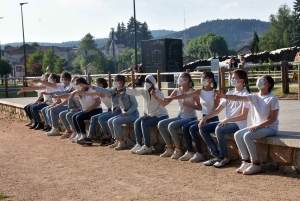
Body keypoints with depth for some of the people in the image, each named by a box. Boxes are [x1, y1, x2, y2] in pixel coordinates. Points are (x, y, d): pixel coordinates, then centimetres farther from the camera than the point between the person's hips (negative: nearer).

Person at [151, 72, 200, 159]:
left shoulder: (192, 91, -10)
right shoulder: (177, 91, 5)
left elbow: (200, 107, -11)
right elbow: (164, 103, 2)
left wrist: (189, 104, -24)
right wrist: (155, 97, -12)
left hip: (190, 118, -7)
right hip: (180, 116, 7)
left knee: (171, 126, -28)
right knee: (161, 124, -8)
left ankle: (178, 150, -12)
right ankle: (170, 149, 1)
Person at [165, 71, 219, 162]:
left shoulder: (215, 92, -11)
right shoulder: (200, 91, 6)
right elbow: (186, 95, -5)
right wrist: (172, 98, -18)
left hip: (212, 119, -7)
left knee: (192, 128, -24)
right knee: (185, 127, -8)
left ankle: (199, 154, -14)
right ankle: (190, 152, -1)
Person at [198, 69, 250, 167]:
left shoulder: (245, 95, -9)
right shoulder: (229, 93, 14)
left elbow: (244, 116, -15)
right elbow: (218, 109, 13)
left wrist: (227, 120, -25)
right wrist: (205, 118, -1)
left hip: (238, 124, -8)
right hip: (226, 122, 8)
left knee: (219, 129, -35)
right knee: (203, 128, -6)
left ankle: (224, 157, -13)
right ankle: (216, 155, -2)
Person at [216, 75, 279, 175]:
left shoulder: (272, 98, -12)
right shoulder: (254, 97, 6)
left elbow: (273, 118, -14)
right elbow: (238, 98, -5)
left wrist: (258, 126, -22)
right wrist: (224, 96, -19)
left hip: (270, 127, -7)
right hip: (257, 126, 7)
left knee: (247, 136, -28)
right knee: (237, 135, -11)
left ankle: (255, 164, -17)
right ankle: (246, 162, -8)